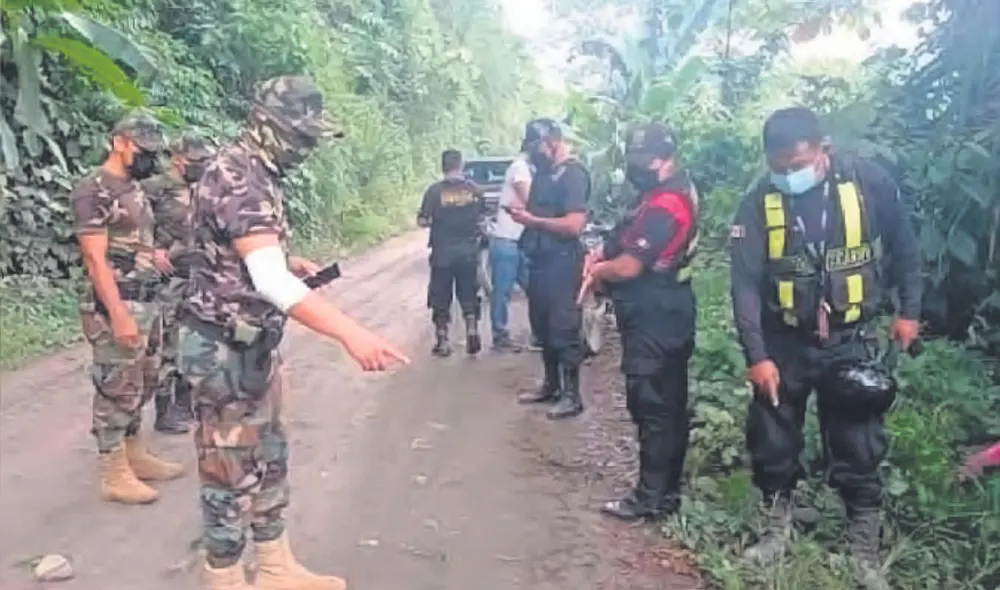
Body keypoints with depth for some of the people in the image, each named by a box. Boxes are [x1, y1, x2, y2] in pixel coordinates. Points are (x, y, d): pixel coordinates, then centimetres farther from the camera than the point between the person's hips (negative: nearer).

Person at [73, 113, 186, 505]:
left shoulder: (134, 188, 13)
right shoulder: (94, 190, -14)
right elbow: (96, 259, -19)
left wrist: (152, 254, 7)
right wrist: (119, 315, -23)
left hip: (147, 302, 9)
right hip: (116, 306, -9)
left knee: (141, 385, 16)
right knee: (117, 389, -1)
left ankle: (135, 457, 30)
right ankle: (114, 476, 9)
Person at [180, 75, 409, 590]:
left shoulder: (260, 174, 9)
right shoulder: (236, 179, -23)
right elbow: (268, 280, -36)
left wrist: (293, 264, 7)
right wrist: (349, 332, -45)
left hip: (256, 343, 10)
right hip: (223, 348, -10)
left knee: (268, 458, 18)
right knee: (231, 470, 3)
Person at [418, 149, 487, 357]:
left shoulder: (435, 190, -9)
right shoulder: (474, 189, -1)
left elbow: (422, 221, -8)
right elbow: (482, 221, 3)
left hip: (442, 252, -2)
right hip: (468, 251, 2)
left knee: (441, 298, 8)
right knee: (469, 295, 15)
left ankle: (442, 342, 12)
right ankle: (472, 333, 6)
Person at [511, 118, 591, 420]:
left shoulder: (572, 173, -13)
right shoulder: (543, 172, 14)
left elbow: (574, 225, -23)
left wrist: (533, 220, -16)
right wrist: (522, 212, 1)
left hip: (562, 262, -9)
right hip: (540, 259, 9)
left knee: (564, 328, -2)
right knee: (543, 327, 15)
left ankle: (572, 395, 7)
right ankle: (551, 385, 28)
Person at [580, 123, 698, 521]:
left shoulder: (663, 206, -21)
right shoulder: (679, 191, 12)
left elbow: (628, 267, -23)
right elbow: (633, 244, 17)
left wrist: (596, 270, -3)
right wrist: (603, 255, 0)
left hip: (653, 320, -10)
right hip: (669, 313, 10)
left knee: (650, 407, -4)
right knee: (669, 405, 15)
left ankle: (652, 497, 5)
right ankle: (668, 488, 25)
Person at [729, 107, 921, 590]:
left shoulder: (869, 183, -10)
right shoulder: (757, 204, -10)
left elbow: (904, 249, 5)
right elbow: (745, 285, -10)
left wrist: (909, 311, 5)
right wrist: (756, 355, -14)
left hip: (851, 343, -1)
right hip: (784, 344, 1)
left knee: (859, 454, 7)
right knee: (773, 447, 11)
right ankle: (776, 532, 32)